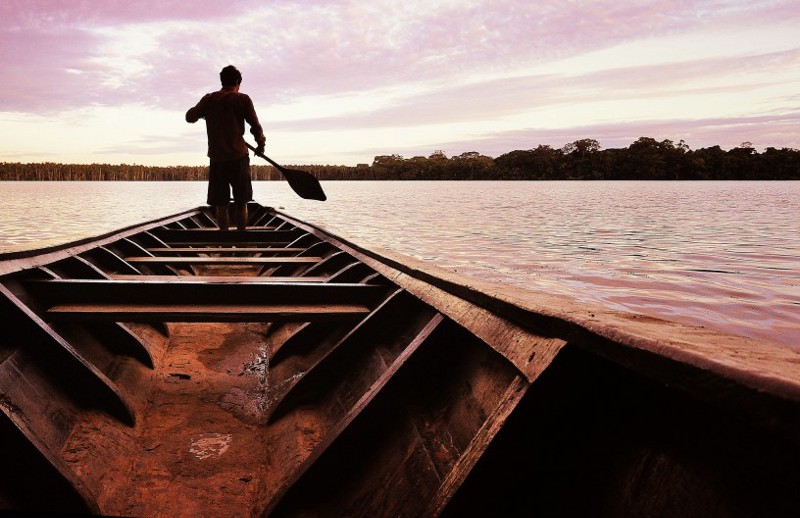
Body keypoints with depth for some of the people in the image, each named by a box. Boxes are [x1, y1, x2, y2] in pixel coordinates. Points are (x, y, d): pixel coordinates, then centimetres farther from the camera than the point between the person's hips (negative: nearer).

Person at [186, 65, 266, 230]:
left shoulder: (209, 99, 7)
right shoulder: (243, 99, -1)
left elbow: (190, 117, 15)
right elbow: (255, 126, -1)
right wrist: (260, 144, 15)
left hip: (216, 159, 2)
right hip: (238, 157, -2)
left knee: (221, 205, 8)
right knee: (241, 204, 6)